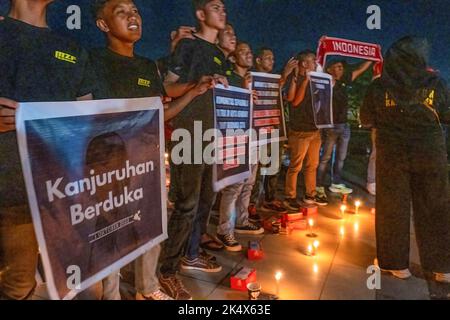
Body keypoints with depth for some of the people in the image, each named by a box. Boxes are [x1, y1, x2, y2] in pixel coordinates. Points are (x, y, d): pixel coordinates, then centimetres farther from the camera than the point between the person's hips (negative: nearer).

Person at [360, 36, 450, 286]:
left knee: (393, 208, 11)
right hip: (430, 154, 1)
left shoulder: (379, 86, -8)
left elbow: (367, 120, 1)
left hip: (392, 154, 0)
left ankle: (397, 264, 22)